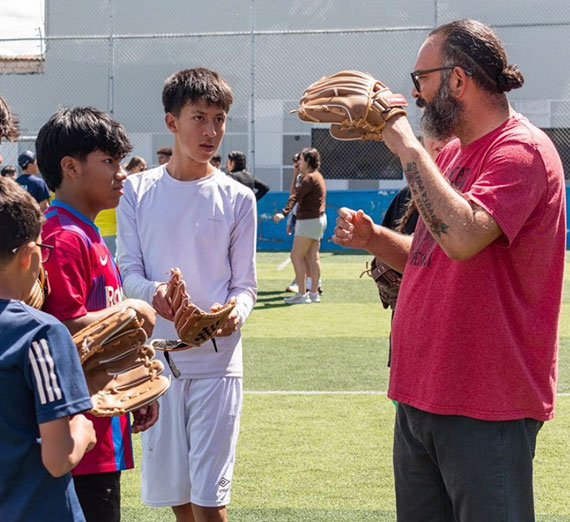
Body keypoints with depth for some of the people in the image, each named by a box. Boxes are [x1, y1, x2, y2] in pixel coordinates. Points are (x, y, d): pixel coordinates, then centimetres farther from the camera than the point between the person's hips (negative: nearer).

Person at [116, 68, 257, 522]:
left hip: (217, 360, -1)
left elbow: (245, 284, 5)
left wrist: (235, 313, -18)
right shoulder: (137, 191, 5)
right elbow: (127, 269, 3)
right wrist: (154, 292, -20)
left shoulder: (237, 199, 3)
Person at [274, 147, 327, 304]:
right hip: (318, 219, 10)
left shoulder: (310, 178, -16)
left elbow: (296, 196, -30)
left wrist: (284, 213, -41)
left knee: (296, 256, -8)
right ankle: (314, 292, 12)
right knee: (312, 257, 11)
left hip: (309, 221, -10)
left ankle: (302, 294, -10)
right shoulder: (318, 177, 17)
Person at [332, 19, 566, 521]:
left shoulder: (522, 150, -14)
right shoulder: (453, 153, 16)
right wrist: (374, 238, 5)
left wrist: (405, 144, -24)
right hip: (420, 395, 9)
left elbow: (462, 237, -31)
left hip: (486, 406, -9)